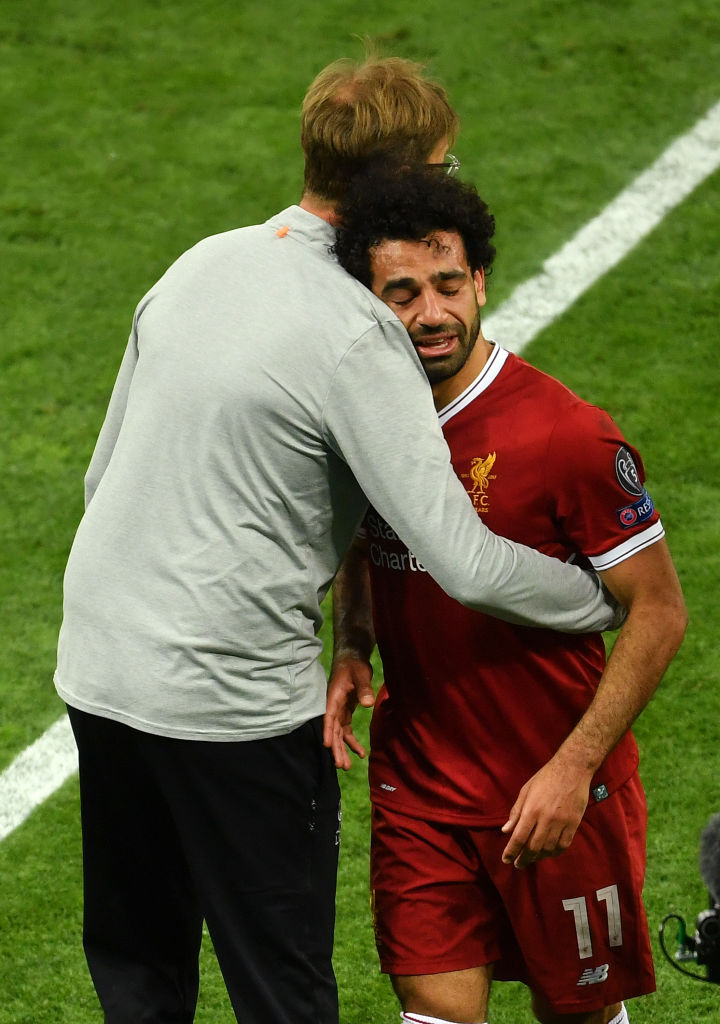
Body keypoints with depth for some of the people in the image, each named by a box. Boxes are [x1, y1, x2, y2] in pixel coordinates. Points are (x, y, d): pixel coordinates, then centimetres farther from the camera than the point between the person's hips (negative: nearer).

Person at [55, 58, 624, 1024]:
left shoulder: (200, 263, 7)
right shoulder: (358, 335, -16)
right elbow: (466, 565, -20)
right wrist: (611, 600, -5)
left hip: (99, 667, 8)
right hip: (233, 696, -8)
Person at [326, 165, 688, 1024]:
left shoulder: (570, 436, -19)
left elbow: (659, 613, -13)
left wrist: (574, 767, -19)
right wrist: (350, 651, -2)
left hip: (561, 793, -4)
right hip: (417, 785, 4)